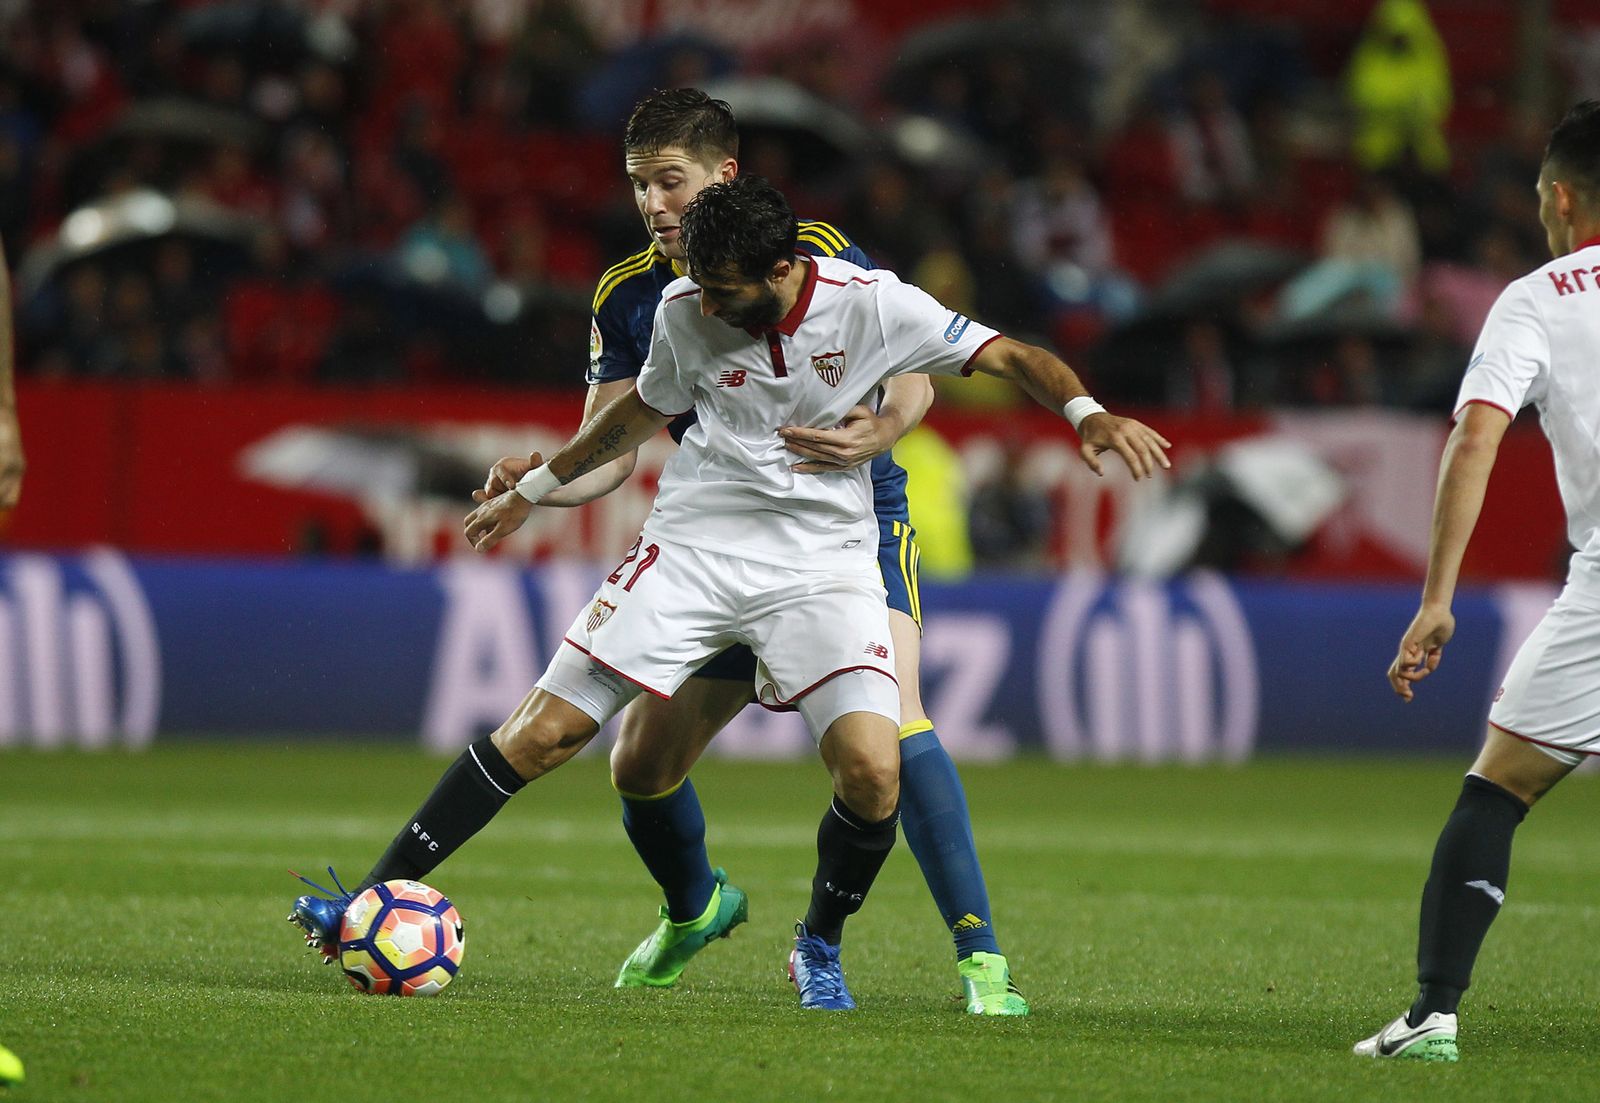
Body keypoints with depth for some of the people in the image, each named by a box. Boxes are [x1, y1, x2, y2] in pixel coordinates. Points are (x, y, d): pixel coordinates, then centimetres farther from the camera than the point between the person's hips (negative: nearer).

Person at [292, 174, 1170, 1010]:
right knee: (541, 734, -9)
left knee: (873, 772, -21)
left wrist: (1087, 413, -26)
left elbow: (1007, 356, -7)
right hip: (693, 544, 1)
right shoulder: (682, 311, -4)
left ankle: (819, 947, 8)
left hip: (824, 560, -1)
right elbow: (647, 408, 17)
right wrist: (533, 489, 24)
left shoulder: (869, 303, -12)